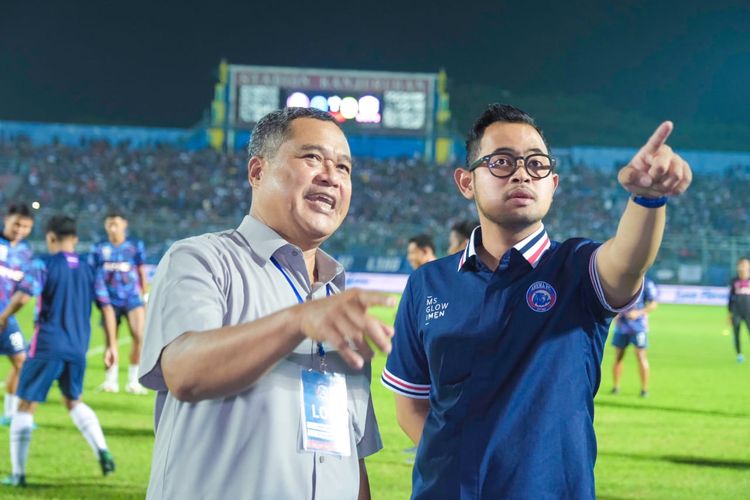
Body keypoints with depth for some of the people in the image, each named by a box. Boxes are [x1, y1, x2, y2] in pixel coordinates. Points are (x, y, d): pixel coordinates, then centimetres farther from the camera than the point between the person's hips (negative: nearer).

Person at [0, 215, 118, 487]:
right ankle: (102, 451, 6)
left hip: (47, 346, -5)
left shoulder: (45, 265, -5)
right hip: (78, 350, 5)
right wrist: (111, 345, 14)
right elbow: (107, 309, 8)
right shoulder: (90, 271, 10)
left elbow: (22, 297, -17)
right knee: (74, 402, 25)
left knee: (25, 407, 4)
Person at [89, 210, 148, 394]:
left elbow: (142, 272, 8)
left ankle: (134, 381, -4)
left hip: (132, 297, -1)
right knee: (110, 341, 2)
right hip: (111, 300, 1)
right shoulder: (99, 248, 3)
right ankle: (111, 380, 17)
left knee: (139, 335, -15)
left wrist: (143, 295, 9)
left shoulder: (135, 246, 1)